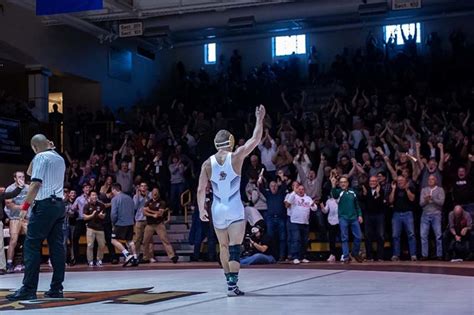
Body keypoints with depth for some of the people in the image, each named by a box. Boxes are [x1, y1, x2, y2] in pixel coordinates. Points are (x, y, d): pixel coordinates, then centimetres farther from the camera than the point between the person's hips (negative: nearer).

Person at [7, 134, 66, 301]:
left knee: (31, 245, -7)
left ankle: (29, 289, -11)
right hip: (59, 204, 8)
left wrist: (25, 205, -12)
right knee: (56, 246, 6)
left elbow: (36, 183, -14)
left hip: (44, 204, -8)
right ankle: (56, 288, 6)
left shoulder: (40, 157, -4)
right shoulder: (60, 158, 20)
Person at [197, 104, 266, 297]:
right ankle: (232, 285, -13)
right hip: (235, 210, -3)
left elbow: (200, 190, -1)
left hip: (218, 210, 3)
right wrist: (259, 119, 12)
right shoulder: (236, 157, -7)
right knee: (234, 248, -5)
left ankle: (229, 281, 28)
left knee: (223, 247, 18)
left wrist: (201, 209, 10)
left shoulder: (207, 163, -1)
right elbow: (255, 139, 1)